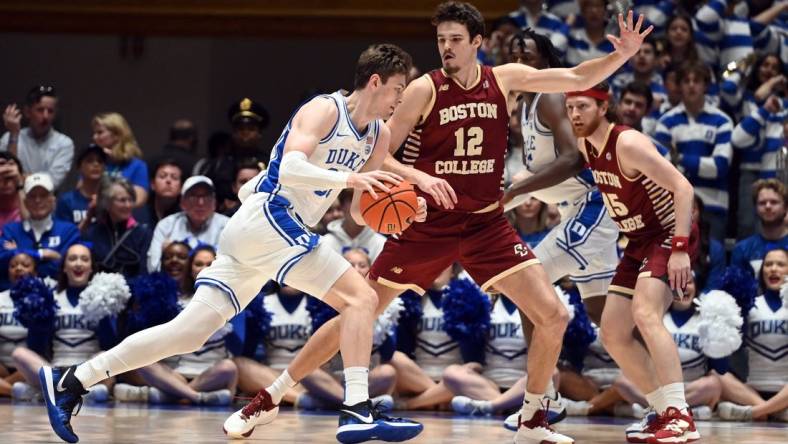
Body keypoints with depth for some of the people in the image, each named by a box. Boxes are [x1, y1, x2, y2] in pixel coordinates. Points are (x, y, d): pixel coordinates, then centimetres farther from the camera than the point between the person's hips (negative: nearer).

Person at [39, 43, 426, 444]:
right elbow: (290, 169, -23)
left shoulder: (379, 136, 18)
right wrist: (347, 178, -31)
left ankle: (70, 382, 2)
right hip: (267, 217, -9)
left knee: (189, 333, 2)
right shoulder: (323, 110, -8)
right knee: (361, 298, -16)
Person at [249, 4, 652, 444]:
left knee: (553, 316, -9)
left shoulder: (505, 79, 1)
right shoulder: (425, 89, -9)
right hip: (428, 223, -3)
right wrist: (418, 177, -28)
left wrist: (623, 55, -8)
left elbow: (578, 78, 7)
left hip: (486, 224, 3)